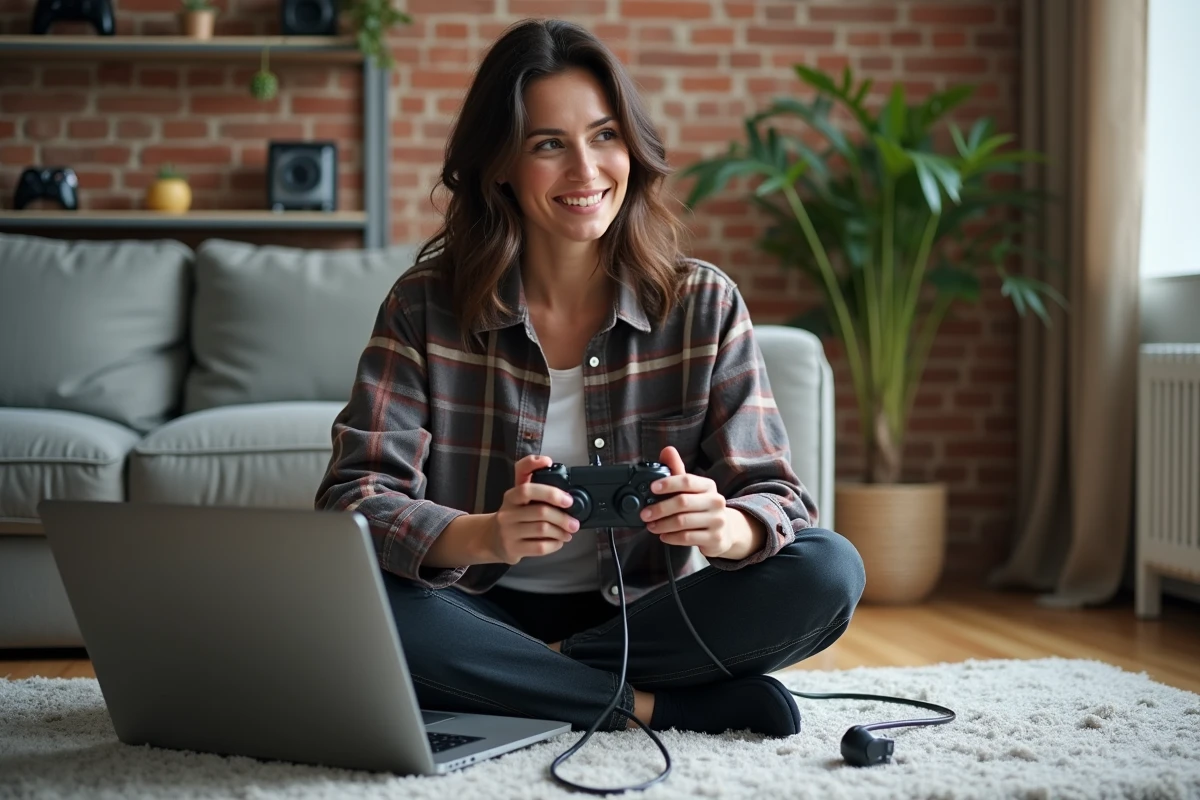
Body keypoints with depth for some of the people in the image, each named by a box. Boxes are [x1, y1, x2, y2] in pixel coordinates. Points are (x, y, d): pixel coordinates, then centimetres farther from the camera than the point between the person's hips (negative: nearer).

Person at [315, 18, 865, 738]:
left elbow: (778, 500, -6)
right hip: (487, 614, -1)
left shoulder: (705, 305, -1)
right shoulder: (426, 306, -5)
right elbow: (353, 498, -14)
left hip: (642, 618, 1)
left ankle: (526, 685, -18)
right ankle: (655, 706, -22)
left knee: (830, 570, -24)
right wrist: (488, 537, -35)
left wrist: (723, 527, -32)